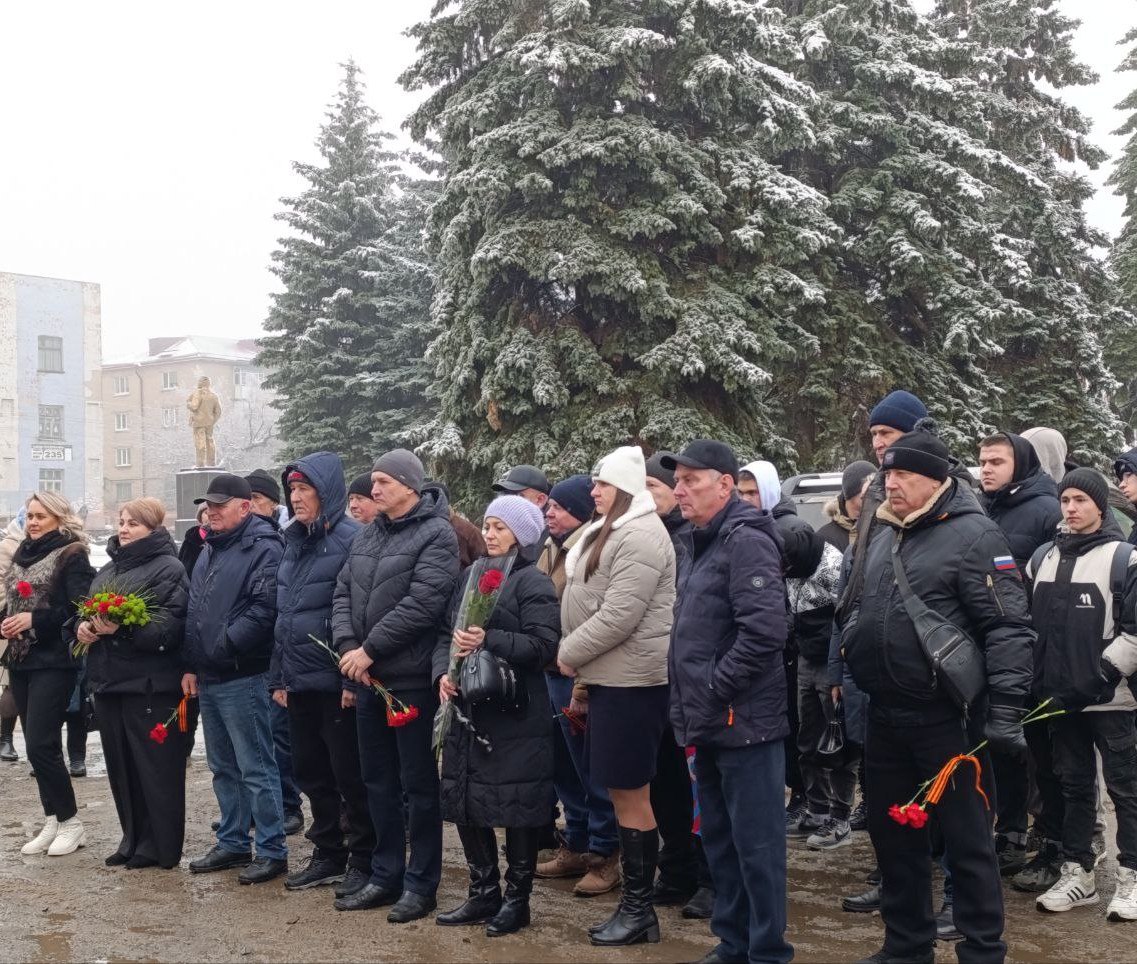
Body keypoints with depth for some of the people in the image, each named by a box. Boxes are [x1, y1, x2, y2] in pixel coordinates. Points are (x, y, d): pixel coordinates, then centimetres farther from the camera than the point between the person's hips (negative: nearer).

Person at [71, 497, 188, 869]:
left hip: (150, 684, -8)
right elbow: (85, 610, 21)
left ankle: (160, 846, 9)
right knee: (120, 767, 13)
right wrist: (82, 625, -2)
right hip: (108, 680, 8)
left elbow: (170, 624, -18)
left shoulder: (168, 569, -8)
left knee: (155, 767, -1)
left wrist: (123, 628, -28)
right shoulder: (109, 569, 17)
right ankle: (134, 840, 24)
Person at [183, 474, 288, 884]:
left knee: (256, 768, -4)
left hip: (243, 677, -9)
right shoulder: (209, 550, 17)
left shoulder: (264, 548, -11)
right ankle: (232, 843, 27)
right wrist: (191, 664, 13)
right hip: (207, 678, 9)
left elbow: (264, 609, -22)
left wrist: (224, 646, -19)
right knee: (223, 766, 16)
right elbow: (194, 611, 20)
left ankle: (272, 851, 4)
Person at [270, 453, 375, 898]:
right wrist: (278, 676, 13)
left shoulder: (350, 539, -12)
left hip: (336, 683, -8)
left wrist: (354, 678, -20)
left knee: (350, 776, 1)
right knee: (311, 773, 15)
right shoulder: (294, 542, 14)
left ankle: (364, 861, 12)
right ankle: (328, 855, 28)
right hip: (298, 682, 8)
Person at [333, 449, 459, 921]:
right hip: (368, 678, 8)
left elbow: (421, 603, -20)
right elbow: (343, 592, 10)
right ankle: (385, 876, 26)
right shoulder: (368, 535, 14)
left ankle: (420, 885, 11)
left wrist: (369, 649, -16)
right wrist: (347, 646, -7)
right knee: (378, 782, 15)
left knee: (418, 784, 2)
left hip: (412, 680, -7)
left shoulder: (436, 534, -10)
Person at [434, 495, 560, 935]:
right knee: (466, 803, 11)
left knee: (516, 807, 0)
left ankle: (516, 899, 14)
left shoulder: (533, 582, -6)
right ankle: (483, 894, 24)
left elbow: (543, 645, -16)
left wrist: (488, 641, -25)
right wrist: (443, 671, -5)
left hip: (515, 716, -7)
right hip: (467, 709, 7)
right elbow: (446, 633, 14)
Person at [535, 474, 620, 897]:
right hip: (551, 672, 9)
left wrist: (582, 686, -22)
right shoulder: (552, 550, 14)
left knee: (591, 769, 0)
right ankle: (575, 846, 28)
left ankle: (604, 856, 11)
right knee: (564, 767, 17)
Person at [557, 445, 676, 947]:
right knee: (622, 793, 13)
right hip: (610, 676, 10)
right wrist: (578, 658, 10)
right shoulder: (609, 530, 17)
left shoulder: (639, 535, -16)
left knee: (631, 795, -3)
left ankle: (639, 909, 6)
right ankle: (632, 900, 21)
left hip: (631, 679, -10)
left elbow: (619, 616, -23)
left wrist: (569, 653, -12)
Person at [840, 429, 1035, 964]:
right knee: (891, 832, 16)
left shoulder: (973, 535, -11)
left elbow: (1008, 629, -16)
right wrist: (844, 668, 18)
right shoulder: (880, 537, 12)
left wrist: (1004, 711, -21)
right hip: (884, 715, 8)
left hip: (946, 717, -7)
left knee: (966, 839, 3)